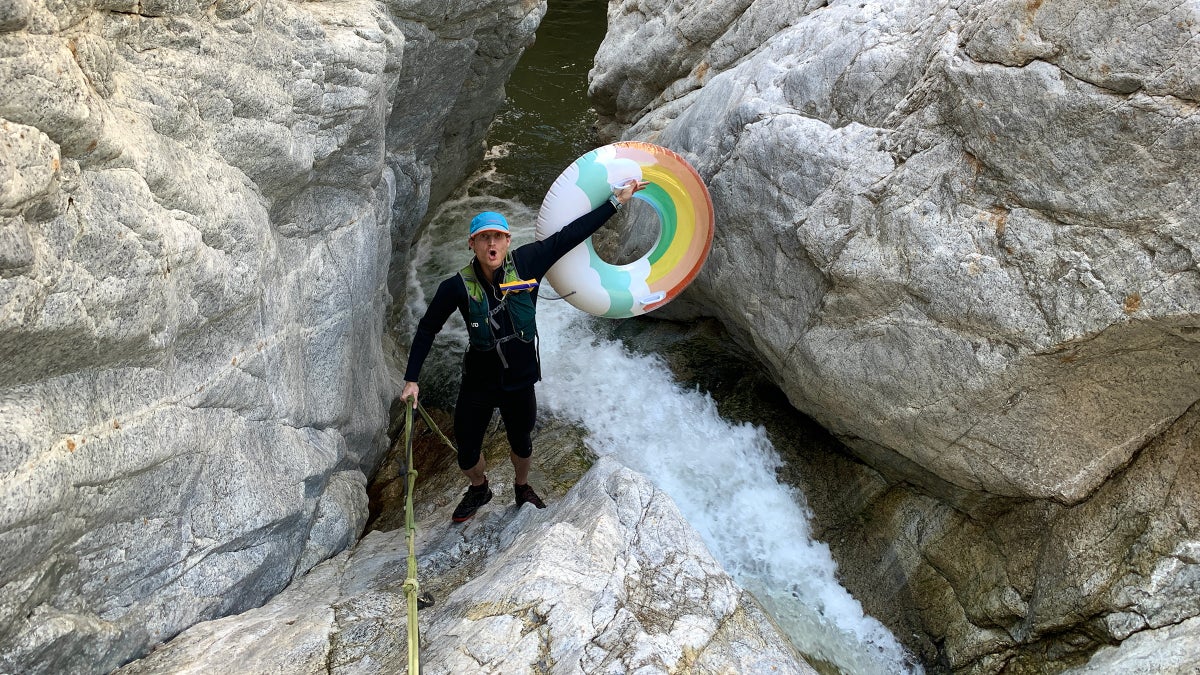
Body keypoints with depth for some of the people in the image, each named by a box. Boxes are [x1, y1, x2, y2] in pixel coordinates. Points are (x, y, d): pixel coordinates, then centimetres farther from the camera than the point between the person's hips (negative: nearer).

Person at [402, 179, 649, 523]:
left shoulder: (526, 263, -16)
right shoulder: (458, 286, -17)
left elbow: (570, 235, -10)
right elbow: (427, 329, -4)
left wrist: (616, 201, -8)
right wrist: (411, 379, -4)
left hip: (520, 380, 1)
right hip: (478, 382, -1)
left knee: (521, 443, 24)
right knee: (467, 452, 12)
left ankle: (522, 488, 57)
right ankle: (479, 490, 48)